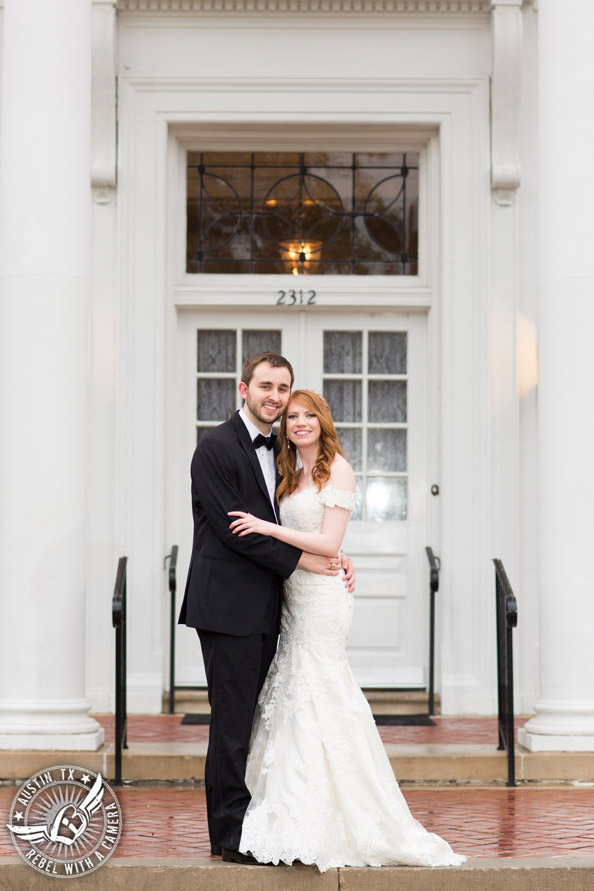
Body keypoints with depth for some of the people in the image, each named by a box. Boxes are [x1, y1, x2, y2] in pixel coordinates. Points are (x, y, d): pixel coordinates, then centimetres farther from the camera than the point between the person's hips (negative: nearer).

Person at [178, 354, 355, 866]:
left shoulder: (277, 450, 16)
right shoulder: (217, 448, -10)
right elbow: (233, 527, -17)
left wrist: (333, 558, 3)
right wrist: (299, 559, -12)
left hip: (264, 609, 8)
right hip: (228, 605, -8)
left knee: (250, 719, 12)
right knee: (233, 720, -4)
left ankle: (245, 825, 20)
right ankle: (230, 836, 4)